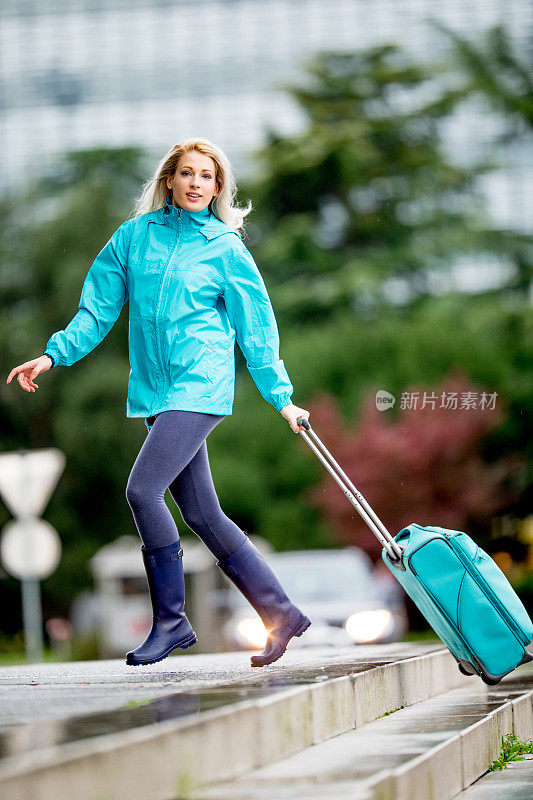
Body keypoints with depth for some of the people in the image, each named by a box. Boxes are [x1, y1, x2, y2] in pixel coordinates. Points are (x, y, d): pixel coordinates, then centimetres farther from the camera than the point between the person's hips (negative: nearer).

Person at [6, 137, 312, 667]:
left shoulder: (226, 248, 2)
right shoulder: (134, 236, 11)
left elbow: (256, 328, 7)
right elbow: (99, 307, 13)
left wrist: (281, 398, 7)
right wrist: (54, 355, 2)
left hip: (200, 385, -5)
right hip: (156, 389, 5)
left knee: (142, 489, -19)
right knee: (201, 514, 6)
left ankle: (170, 620, -7)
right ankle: (281, 614, 15)